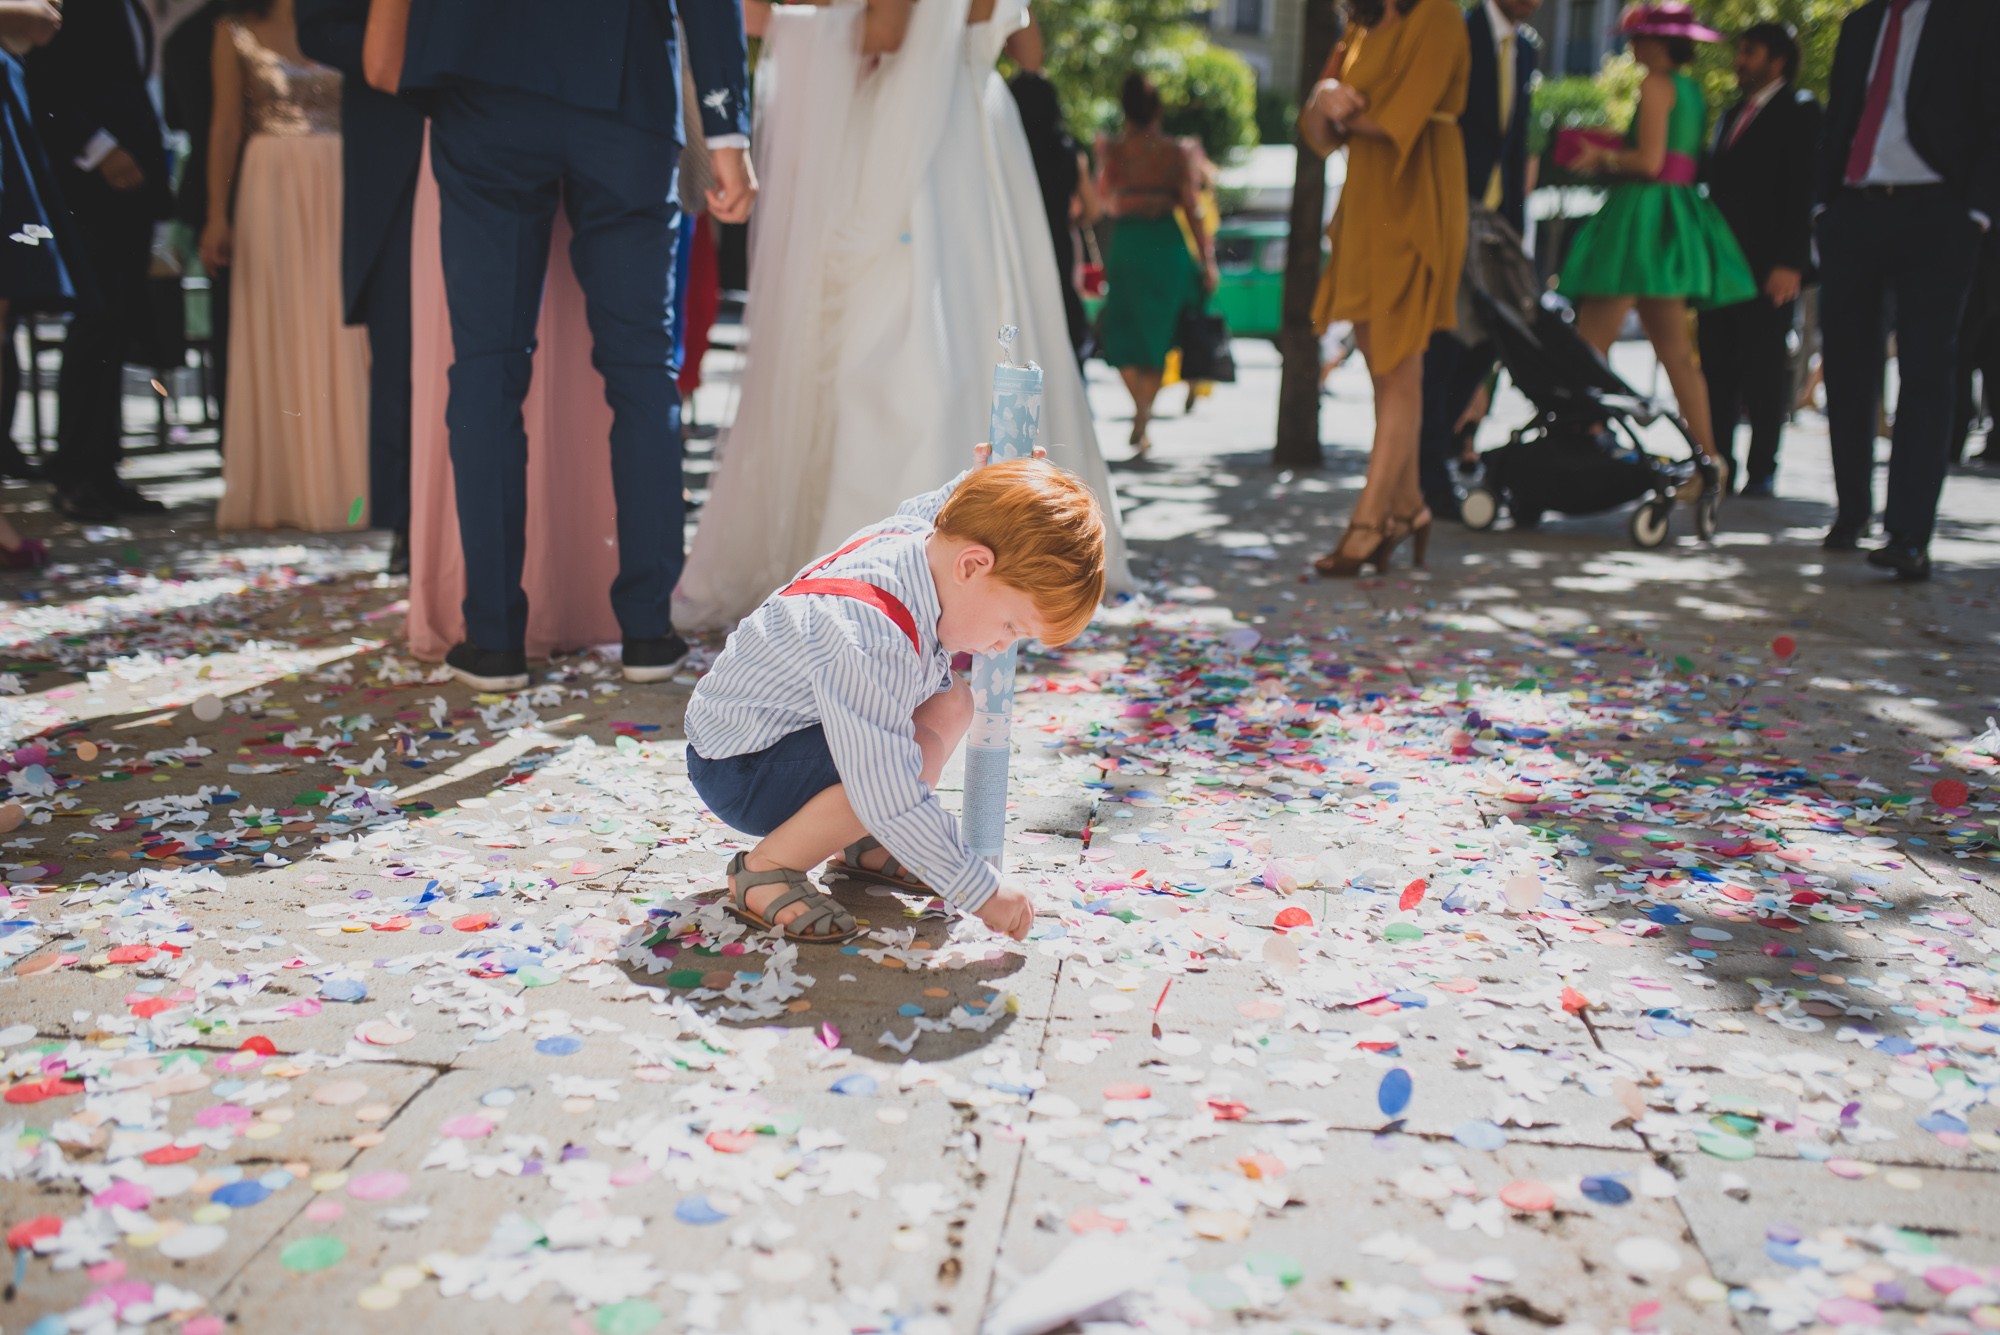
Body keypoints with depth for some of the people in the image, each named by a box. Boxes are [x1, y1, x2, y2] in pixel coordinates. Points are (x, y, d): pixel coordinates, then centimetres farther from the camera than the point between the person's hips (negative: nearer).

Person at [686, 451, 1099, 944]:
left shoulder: (913, 533, -9)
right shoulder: (869, 644, -37)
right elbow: (892, 801, -37)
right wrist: (981, 892, -29)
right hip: (738, 770, -10)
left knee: (951, 701, 6)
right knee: (921, 752, -31)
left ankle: (862, 845, 16)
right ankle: (766, 869, -11)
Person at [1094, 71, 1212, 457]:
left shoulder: (1113, 150, -1)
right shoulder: (1176, 152, -1)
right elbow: (1191, 208, -2)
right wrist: (1206, 260, 3)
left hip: (1126, 243, -1)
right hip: (1167, 244, 1)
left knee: (1121, 330, 11)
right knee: (1156, 334, 11)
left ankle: (1140, 406, -13)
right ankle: (1143, 424, 9)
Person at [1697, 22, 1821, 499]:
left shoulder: (1798, 112, -1)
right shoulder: (1732, 115, 21)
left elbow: (1802, 192, -9)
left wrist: (1789, 263, -17)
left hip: (1769, 267, -6)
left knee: (1764, 369, -3)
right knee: (1716, 367, 3)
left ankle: (1761, 469, 2)